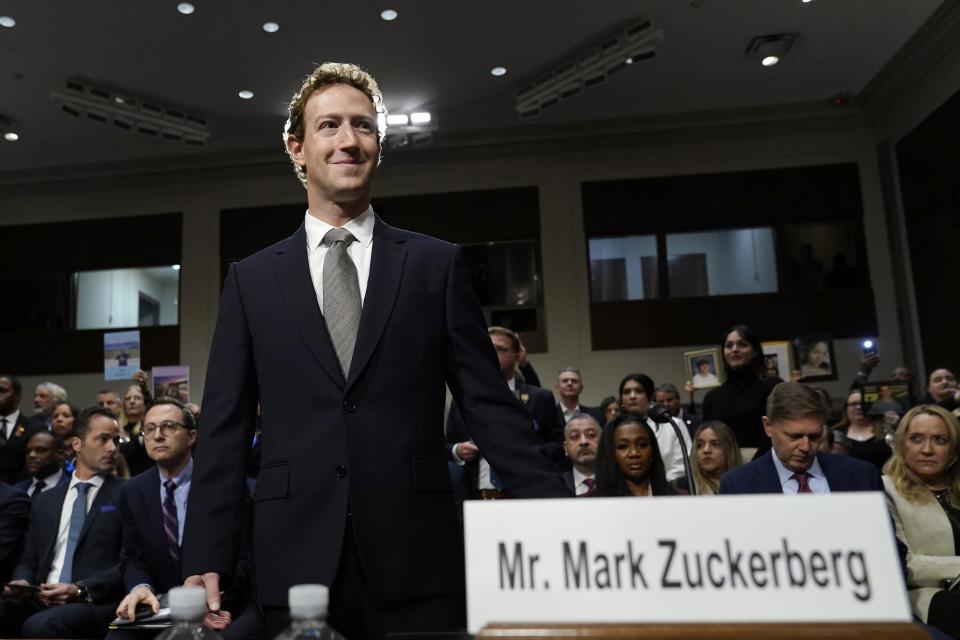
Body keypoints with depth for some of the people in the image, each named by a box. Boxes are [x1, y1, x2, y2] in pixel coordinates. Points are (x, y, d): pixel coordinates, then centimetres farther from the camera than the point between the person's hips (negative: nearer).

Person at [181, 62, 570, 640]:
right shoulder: (252, 280, 7)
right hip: (297, 563, 1)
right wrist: (205, 560, -2)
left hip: (419, 561, 0)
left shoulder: (437, 265, 4)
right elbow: (226, 430, 5)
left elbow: (491, 407, 1)